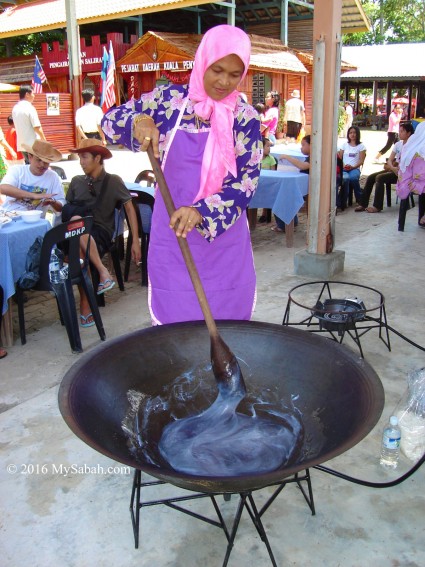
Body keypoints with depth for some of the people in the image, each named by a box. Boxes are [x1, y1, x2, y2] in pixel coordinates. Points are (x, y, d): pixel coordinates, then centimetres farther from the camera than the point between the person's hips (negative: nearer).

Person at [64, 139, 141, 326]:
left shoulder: (113, 181, 6)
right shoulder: (76, 181, 16)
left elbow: (129, 208, 4)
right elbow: (67, 209, 18)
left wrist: (135, 241, -3)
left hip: (101, 233, -3)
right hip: (77, 232, 3)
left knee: (78, 246, -35)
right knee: (76, 220, -33)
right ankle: (103, 272, -32)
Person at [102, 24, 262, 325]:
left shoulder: (245, 116, -2)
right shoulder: (169, 99, 0)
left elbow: (247, 179, -8)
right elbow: (110, 120, 5)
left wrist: (202, 211, -23)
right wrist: (138, 122, -18)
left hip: (225, 235, 0)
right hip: (171, 232, 0)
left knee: (227, 324, 9)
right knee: (173, 321, 9)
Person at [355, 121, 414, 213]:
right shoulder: (398, 144, 13)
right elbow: (390, 160, 6)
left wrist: (390, 167, -15)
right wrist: (393, 168, -17)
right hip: (395, 170, 8)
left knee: (379, 178, -27)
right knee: (370, 177, -8)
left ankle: (377, 206, -23)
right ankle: (363, 204, -8)